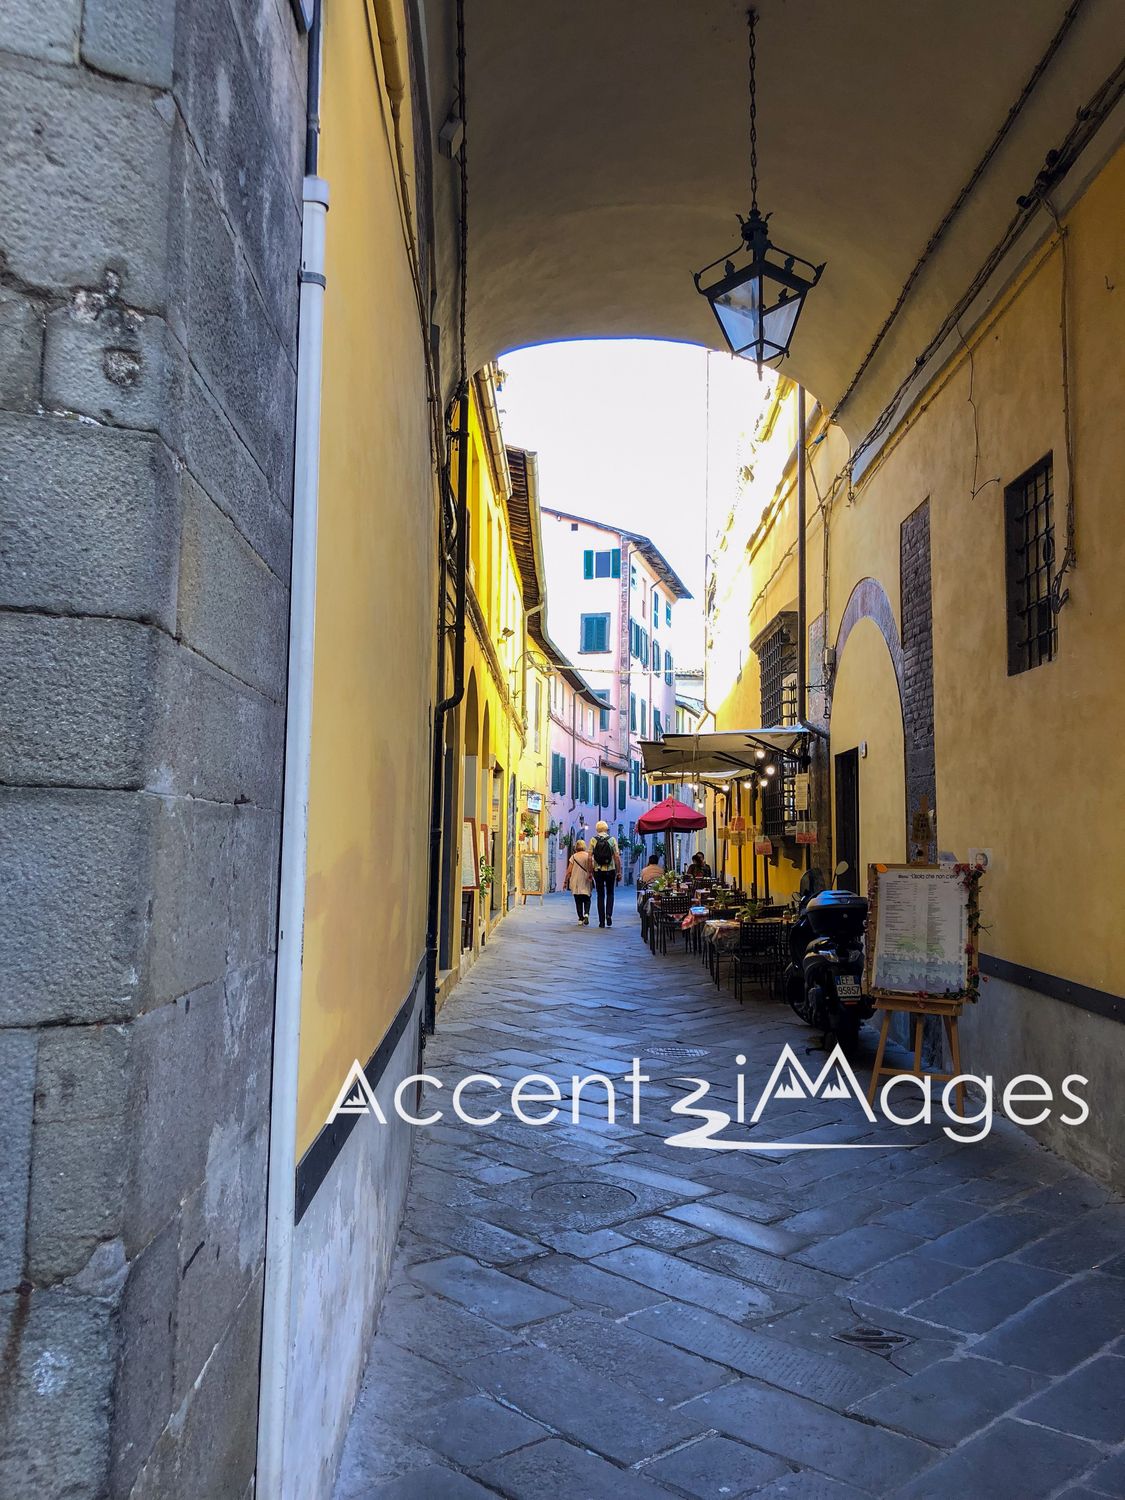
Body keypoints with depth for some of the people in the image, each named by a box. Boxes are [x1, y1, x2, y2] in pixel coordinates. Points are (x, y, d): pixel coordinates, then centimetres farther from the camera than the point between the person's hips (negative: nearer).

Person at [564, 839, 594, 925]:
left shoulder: (573, 857, -2)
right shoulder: (589, 856, -2)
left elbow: (569, 871, -3)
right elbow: (592, 869, -5)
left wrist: (565, 882, 4)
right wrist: (591, 876, 11)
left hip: (576, 883, 0)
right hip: (586, 882, 0)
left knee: (578, 901, 8)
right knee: (587, 900, 9)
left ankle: (581, 919, 6)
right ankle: (586, 914, -16)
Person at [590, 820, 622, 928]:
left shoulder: (593, 840, 0)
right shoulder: (612, 839, -1)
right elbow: (617, 857, -5)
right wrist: (619, 872, 1)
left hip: (598, 871, 0)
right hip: (610, 870, 0)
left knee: (600, 895, 7)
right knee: (610, 893, 16)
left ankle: (602, 921, 6)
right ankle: (609, 914, -5)